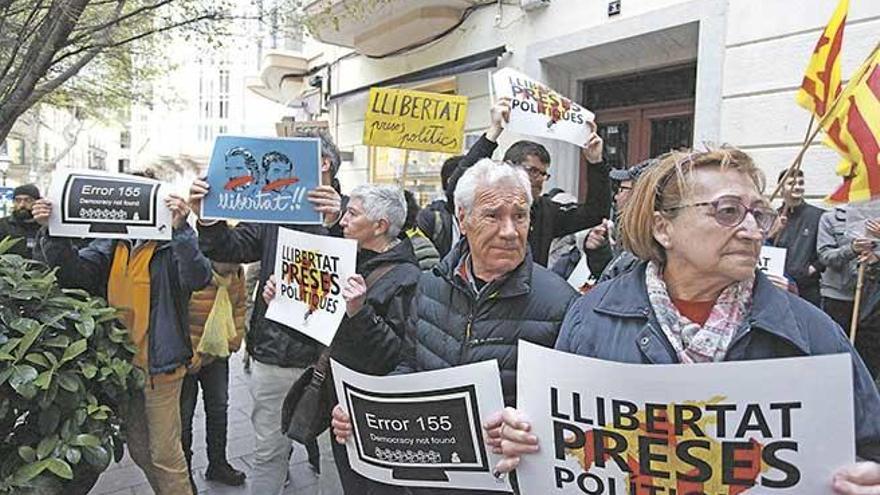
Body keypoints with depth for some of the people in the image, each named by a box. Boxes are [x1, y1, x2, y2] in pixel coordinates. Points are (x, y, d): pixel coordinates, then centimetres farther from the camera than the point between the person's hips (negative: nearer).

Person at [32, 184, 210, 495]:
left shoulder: (171, 246, -13)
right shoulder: (111, 246, 5)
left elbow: (198, 278, -30)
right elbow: (74, 272, -7)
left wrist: (180, 229, -43)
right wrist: (52, 232, -22)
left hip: (159, 364, -6)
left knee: (164, 452, 5)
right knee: (138, 449, 21)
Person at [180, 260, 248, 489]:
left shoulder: (236, 272, -10)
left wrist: (236, 336, 2)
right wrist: (189, 356, -22)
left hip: (217, 354, 6)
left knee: (219, 407, 18)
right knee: (183, 415, 7)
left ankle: (218, 464, 37)